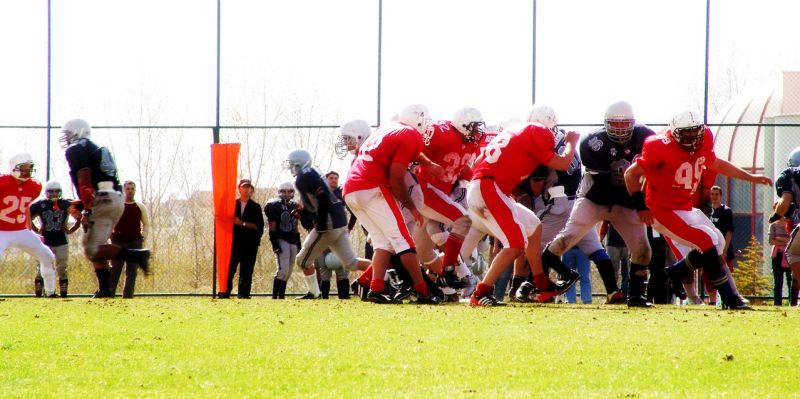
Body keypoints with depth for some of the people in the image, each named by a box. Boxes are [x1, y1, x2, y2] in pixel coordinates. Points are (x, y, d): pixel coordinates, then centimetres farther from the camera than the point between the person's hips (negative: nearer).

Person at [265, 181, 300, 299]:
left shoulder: (294, 206, 15)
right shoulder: (274, 205, -5)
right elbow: (272, 227, -9)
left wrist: (298, 243, 17)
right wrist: (275, 244, -15)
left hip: (293, 242, 7)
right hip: (281, 240, -7)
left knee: (288, 272, 5)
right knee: (283, 270, -17)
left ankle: (281, 295, 9)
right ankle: (275, 296, -14)